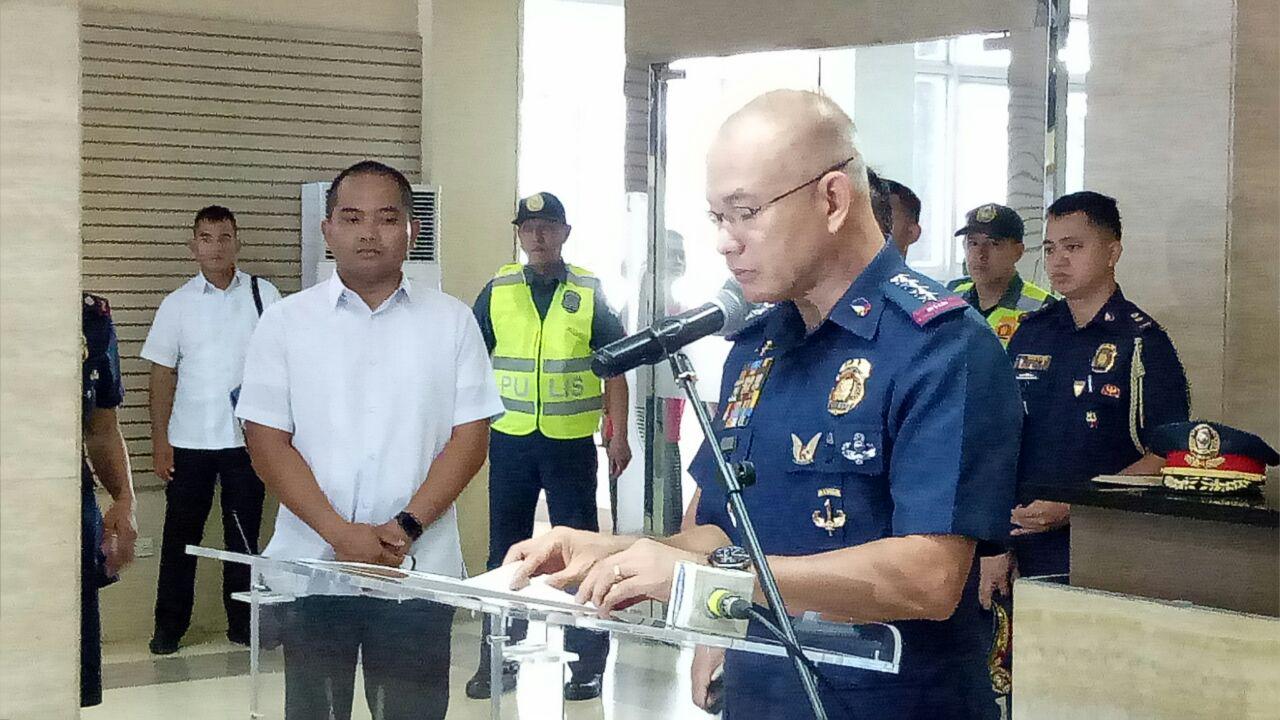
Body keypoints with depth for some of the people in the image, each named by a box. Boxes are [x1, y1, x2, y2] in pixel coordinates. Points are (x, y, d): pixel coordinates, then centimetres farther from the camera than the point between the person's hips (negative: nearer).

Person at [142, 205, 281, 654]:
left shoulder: (264, 296, 2)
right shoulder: (177, 304, 3)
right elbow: (163, 374, 3)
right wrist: (160, 439, -1)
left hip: (246, 437, 0)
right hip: (188, 440, 0)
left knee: (244, 534, 8)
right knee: (180, 535, 6)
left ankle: (243, 622, 19)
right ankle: (169, 626, 15)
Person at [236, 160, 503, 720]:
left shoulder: (451, 322, 5)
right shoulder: (284, 323, 3)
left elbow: (470, 438, 1)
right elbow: (267, 442, -2)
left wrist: (406, 527, -12)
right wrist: (342, 534, -13)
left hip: (419, 569, 0)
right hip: (311, 568, 0)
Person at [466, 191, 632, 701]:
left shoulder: (589, 292, 1)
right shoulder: (497, 291, 5)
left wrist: (618, 436, -3)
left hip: (572, 440, -2)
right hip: (510, 439, 2)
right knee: (506, 549, 9)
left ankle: (586, 661, 11)